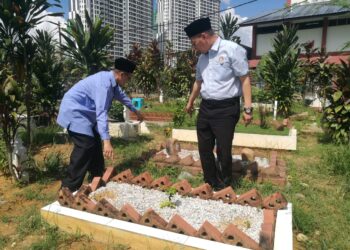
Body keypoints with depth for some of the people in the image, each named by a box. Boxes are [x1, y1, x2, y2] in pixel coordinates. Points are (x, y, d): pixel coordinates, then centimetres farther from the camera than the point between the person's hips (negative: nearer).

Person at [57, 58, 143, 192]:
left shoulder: (111, 81, 5)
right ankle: (68, 189, -12)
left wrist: (135, 110, 38)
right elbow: (102, 113, -34)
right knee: (86, 146, -19)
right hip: (74, 111, -10)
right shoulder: (104, 83, -27)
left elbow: (122, 95, 25)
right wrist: (107, 140, -38)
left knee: (95, 145, 12)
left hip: (84, 113, 11)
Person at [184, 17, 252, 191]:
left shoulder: (232, 49, -10)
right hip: (205, 108, 7)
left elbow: (244, 79, -11)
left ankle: (224, 187, 24)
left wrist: (247, 108, -16)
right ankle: (211, 183, 30)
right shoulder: (202, 57, 12)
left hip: (226, 109, -7)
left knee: (224, 150, 1)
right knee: (204, 148, 12)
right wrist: (190, 102, 35)